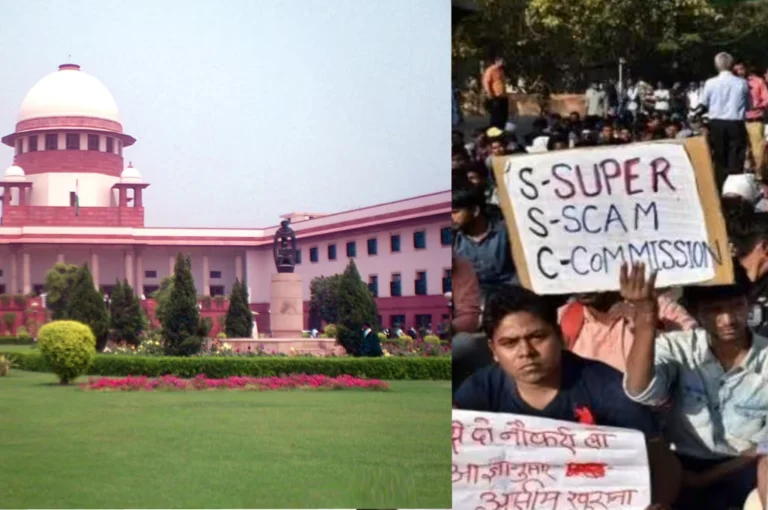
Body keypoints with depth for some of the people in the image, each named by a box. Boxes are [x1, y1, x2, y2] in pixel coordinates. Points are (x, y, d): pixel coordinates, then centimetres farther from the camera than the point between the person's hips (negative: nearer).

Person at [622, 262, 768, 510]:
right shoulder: (677, 347, -1)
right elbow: (640, 392, -21)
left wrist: (707, 477, -15)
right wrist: (645, 320, -34)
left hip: (746, 470, 0)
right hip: (686, 466, 0)